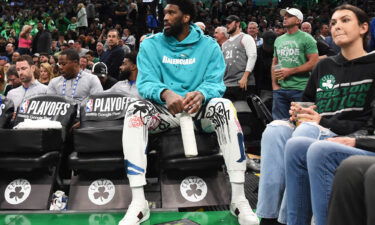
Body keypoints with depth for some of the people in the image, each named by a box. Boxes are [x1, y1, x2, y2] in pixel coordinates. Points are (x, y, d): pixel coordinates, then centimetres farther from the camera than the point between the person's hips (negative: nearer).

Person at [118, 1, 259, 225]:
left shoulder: (209, 45, 2)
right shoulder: (151, 45, 2)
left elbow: (215, 82, -8)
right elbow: (145, 82, -9)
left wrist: (201, 94, -33)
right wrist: (165, 93, -33)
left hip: (198, 108, 0)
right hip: (164, 108, 1)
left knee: (224, 106, -31)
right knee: (135, 109, -30)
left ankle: (239, 198, -29)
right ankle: (138, 202, -32)